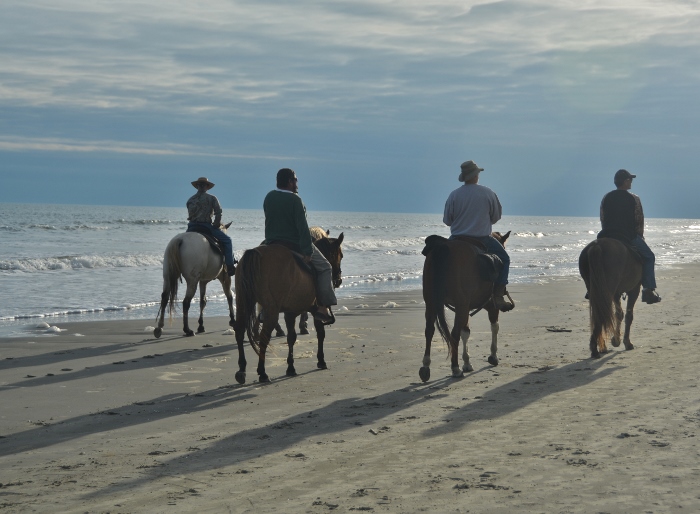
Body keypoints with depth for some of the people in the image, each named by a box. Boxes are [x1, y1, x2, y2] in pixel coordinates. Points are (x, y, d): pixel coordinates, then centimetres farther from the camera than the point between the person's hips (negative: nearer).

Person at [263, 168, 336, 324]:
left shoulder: (269, 197, 4)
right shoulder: (294, 200, -16)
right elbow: (302, 227, -20)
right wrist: (308, 252, -21)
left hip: (271, 243, 6)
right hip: (294, 244, -6)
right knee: (324, 267, 7)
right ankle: (322, 307, -1)